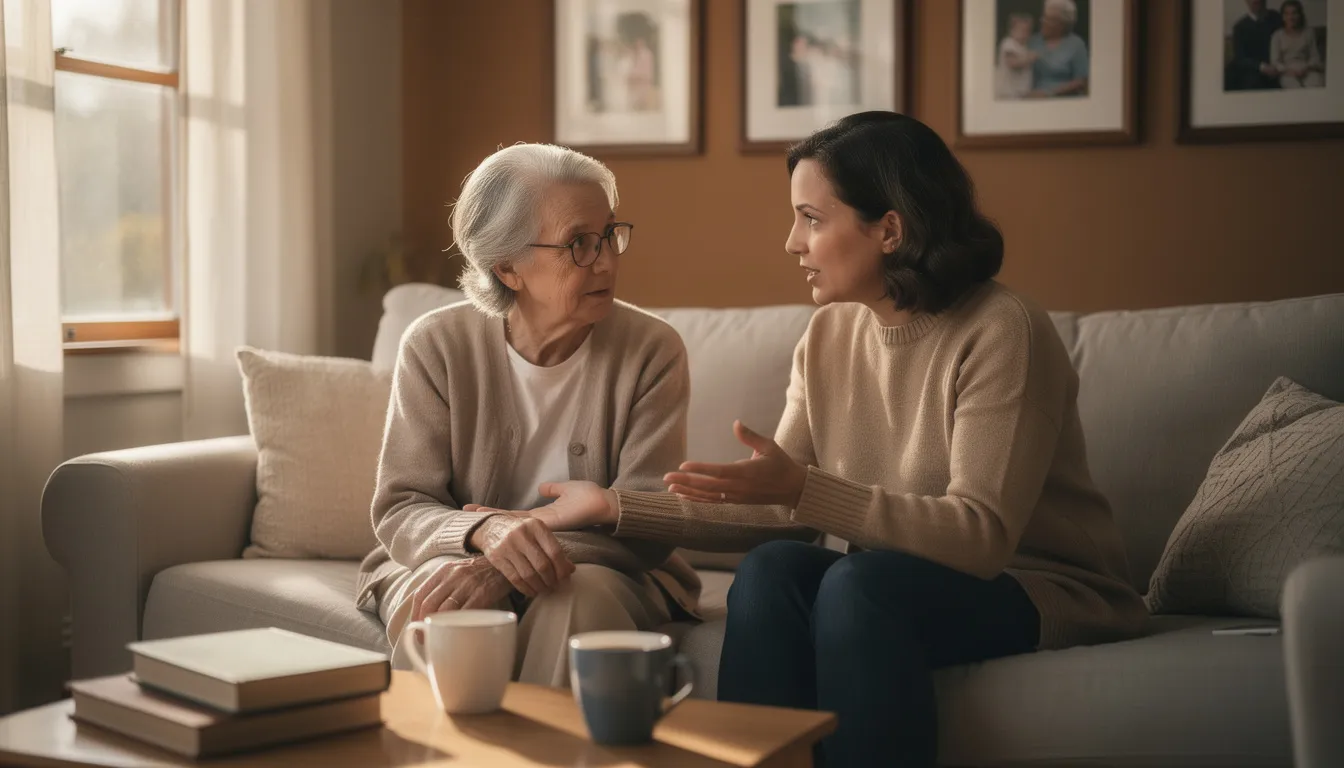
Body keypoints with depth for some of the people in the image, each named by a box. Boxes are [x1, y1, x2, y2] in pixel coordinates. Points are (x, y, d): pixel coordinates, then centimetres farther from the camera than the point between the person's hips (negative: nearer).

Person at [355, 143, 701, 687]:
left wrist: (511, 569, -31)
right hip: (451, 559, 0)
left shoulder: (652, 350, -7)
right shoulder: (435, 346, -5)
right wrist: (486, 533, -33)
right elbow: (400, 509, -8)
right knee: (438, 605, -33)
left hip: (606, 571, 0)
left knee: (581, 597, -34)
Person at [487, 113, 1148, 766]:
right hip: (893, 580, 6)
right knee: (771, 567, -23)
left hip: (1046, 591, -5)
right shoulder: (830, 335, 4)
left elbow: (983, 534, -25)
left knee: (860, 582, -32)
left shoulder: (1001, 331, -17)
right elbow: (780, 514, 2)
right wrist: (613, 507, -5)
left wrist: (804, 487, -33)